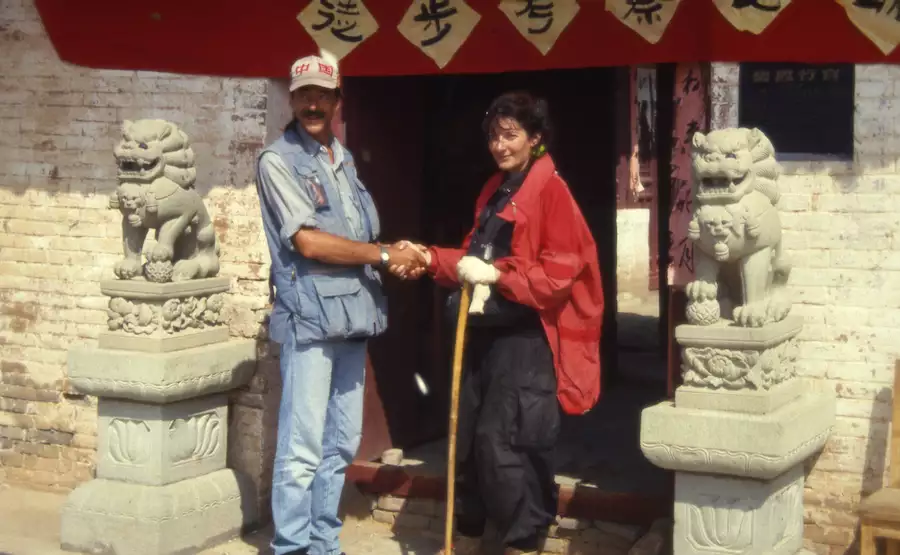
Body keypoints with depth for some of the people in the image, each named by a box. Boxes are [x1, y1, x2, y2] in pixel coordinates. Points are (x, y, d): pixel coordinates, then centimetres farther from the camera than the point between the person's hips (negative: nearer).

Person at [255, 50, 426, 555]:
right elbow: (310, 243, -15)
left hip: (353, 317, 7)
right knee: (303, 450, -6)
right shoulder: (279, 160, -6)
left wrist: (399, 258, 2)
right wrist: (386, 255, -10)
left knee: (342, 444, 12)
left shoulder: (344, 160, 16)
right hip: (311, 318, -7)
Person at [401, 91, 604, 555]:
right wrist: (430, 259, 8)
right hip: (484, 332, 9)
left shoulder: (551, 191, -9)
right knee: (468, 437, 12)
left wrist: (496, 274, -22)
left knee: (503, 442, -11)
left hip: (527, 339, -8)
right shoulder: (494, 191, 17)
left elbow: (561, 272, -18)